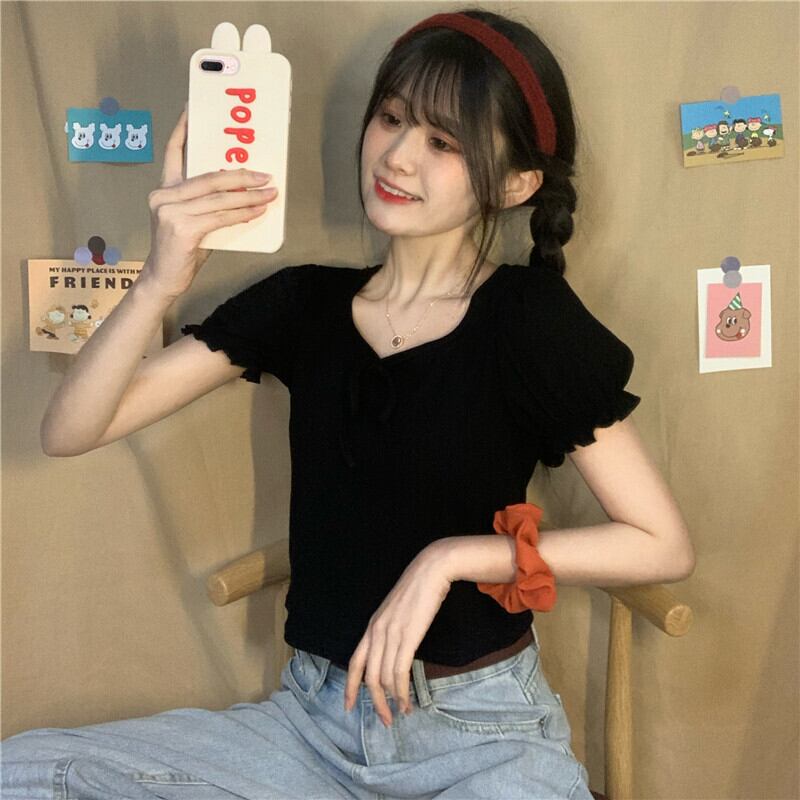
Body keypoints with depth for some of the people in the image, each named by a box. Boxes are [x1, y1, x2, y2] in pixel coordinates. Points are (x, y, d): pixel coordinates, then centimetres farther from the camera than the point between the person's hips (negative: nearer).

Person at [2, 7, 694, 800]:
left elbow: (663, 545, -9)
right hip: (317, 717, 3)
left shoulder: (530, 319, -8)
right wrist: (159, 281, -20)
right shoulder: (305, 304, 1)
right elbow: (68, 431, -3)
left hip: (480, 728, -3)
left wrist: (454, 556, -16)